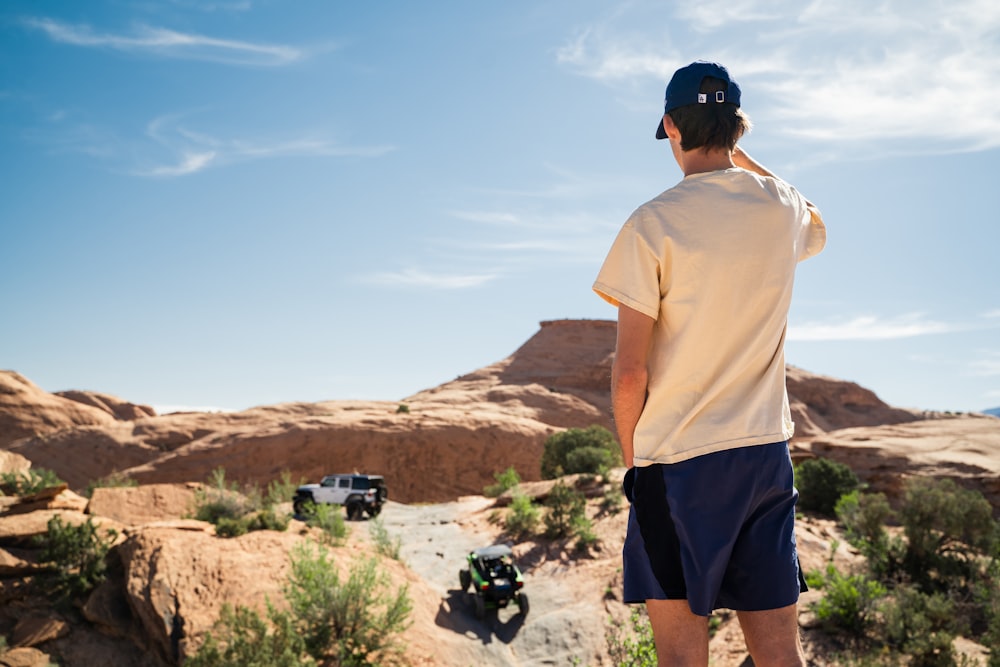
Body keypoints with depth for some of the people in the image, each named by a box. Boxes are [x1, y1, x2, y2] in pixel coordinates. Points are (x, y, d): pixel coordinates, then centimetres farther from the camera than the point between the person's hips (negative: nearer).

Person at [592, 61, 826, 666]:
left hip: (677, 461, -4)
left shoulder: (653, 224, -11)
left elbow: (629, 372, -12)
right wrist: (742, 159, 27)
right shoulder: (782, 207, 3)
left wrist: (631, 457, 3)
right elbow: (818, 231, 31)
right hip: (768, 453, 5)